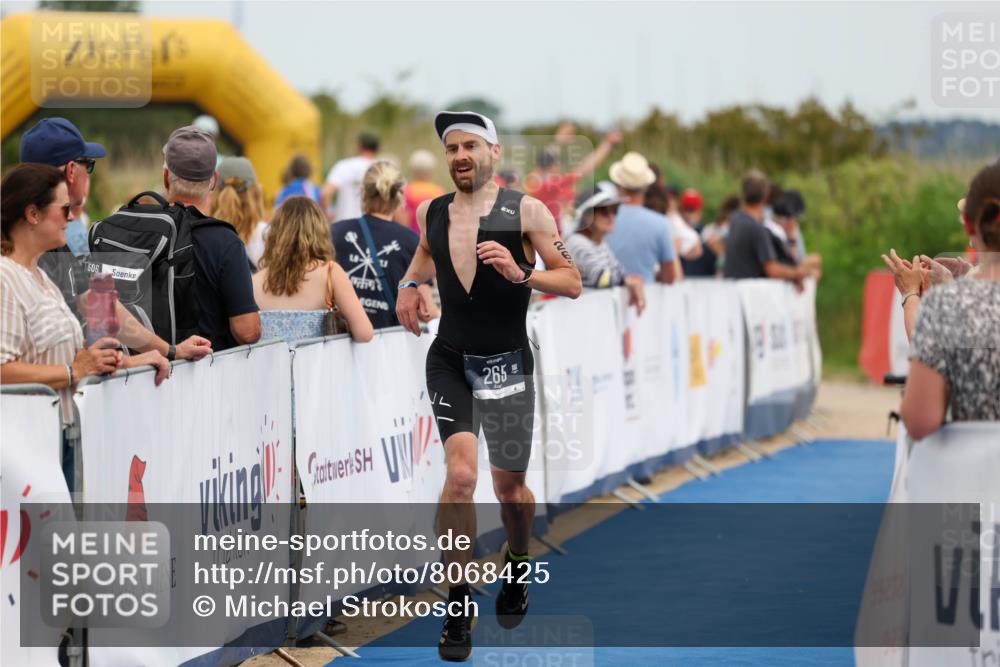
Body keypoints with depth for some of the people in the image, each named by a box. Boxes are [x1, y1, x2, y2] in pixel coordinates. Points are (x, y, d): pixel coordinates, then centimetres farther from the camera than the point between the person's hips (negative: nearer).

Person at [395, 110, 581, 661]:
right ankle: (459, 606, -12)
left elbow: (572, 283, -8)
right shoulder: (430, 214, 3)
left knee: (508, 484, 13)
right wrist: (409, 285, 8)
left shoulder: (526, 211, -8)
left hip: (507, 365, -1)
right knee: (461, 473, -18)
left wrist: (521, 274, -24)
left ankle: (517, 567, 45)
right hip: (450, 361, 1)